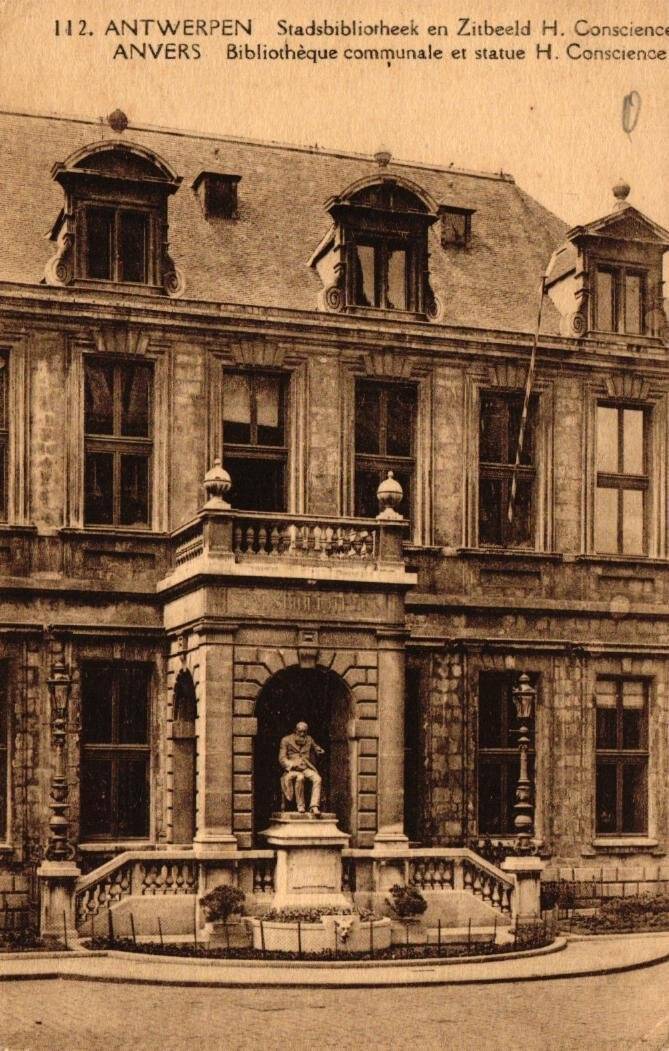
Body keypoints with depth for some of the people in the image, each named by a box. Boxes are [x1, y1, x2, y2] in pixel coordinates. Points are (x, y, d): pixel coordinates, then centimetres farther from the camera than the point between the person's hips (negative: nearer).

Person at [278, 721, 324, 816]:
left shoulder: (309, 740, 16)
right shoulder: (286, 740, 4)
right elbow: (282, 759, -2)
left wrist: (320, 751, -2)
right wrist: (294, 765, -19)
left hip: (306, 768, 4)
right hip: (291, 770, -4)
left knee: (317, 778, -28)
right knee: (300, 777, -38)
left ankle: (314, 806, -33)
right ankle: (300, 806, -27)